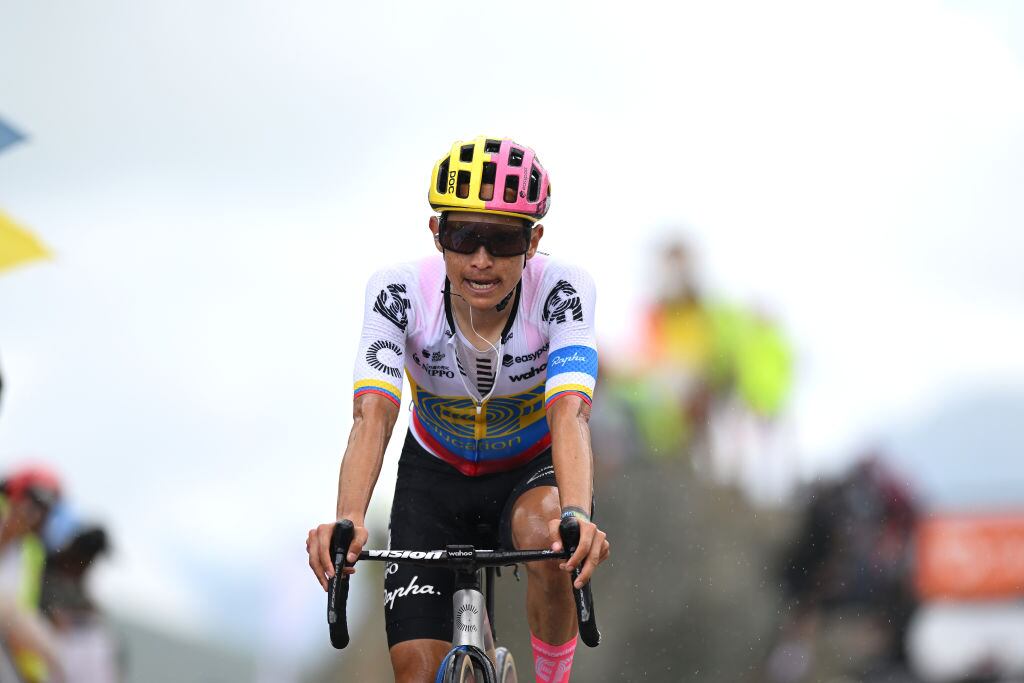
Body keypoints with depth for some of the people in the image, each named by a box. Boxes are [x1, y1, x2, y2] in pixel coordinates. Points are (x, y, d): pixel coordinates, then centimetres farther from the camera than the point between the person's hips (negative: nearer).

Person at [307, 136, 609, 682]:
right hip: (435, 477, 1)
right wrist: (347, 521, -56)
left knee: (547, 537, -36)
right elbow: (372, 416, -37)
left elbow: (569, 414, -40)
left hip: (531, 470, -1)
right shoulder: (399, 293, -26)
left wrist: (576, 515, -60)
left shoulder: (561, 292, -27)